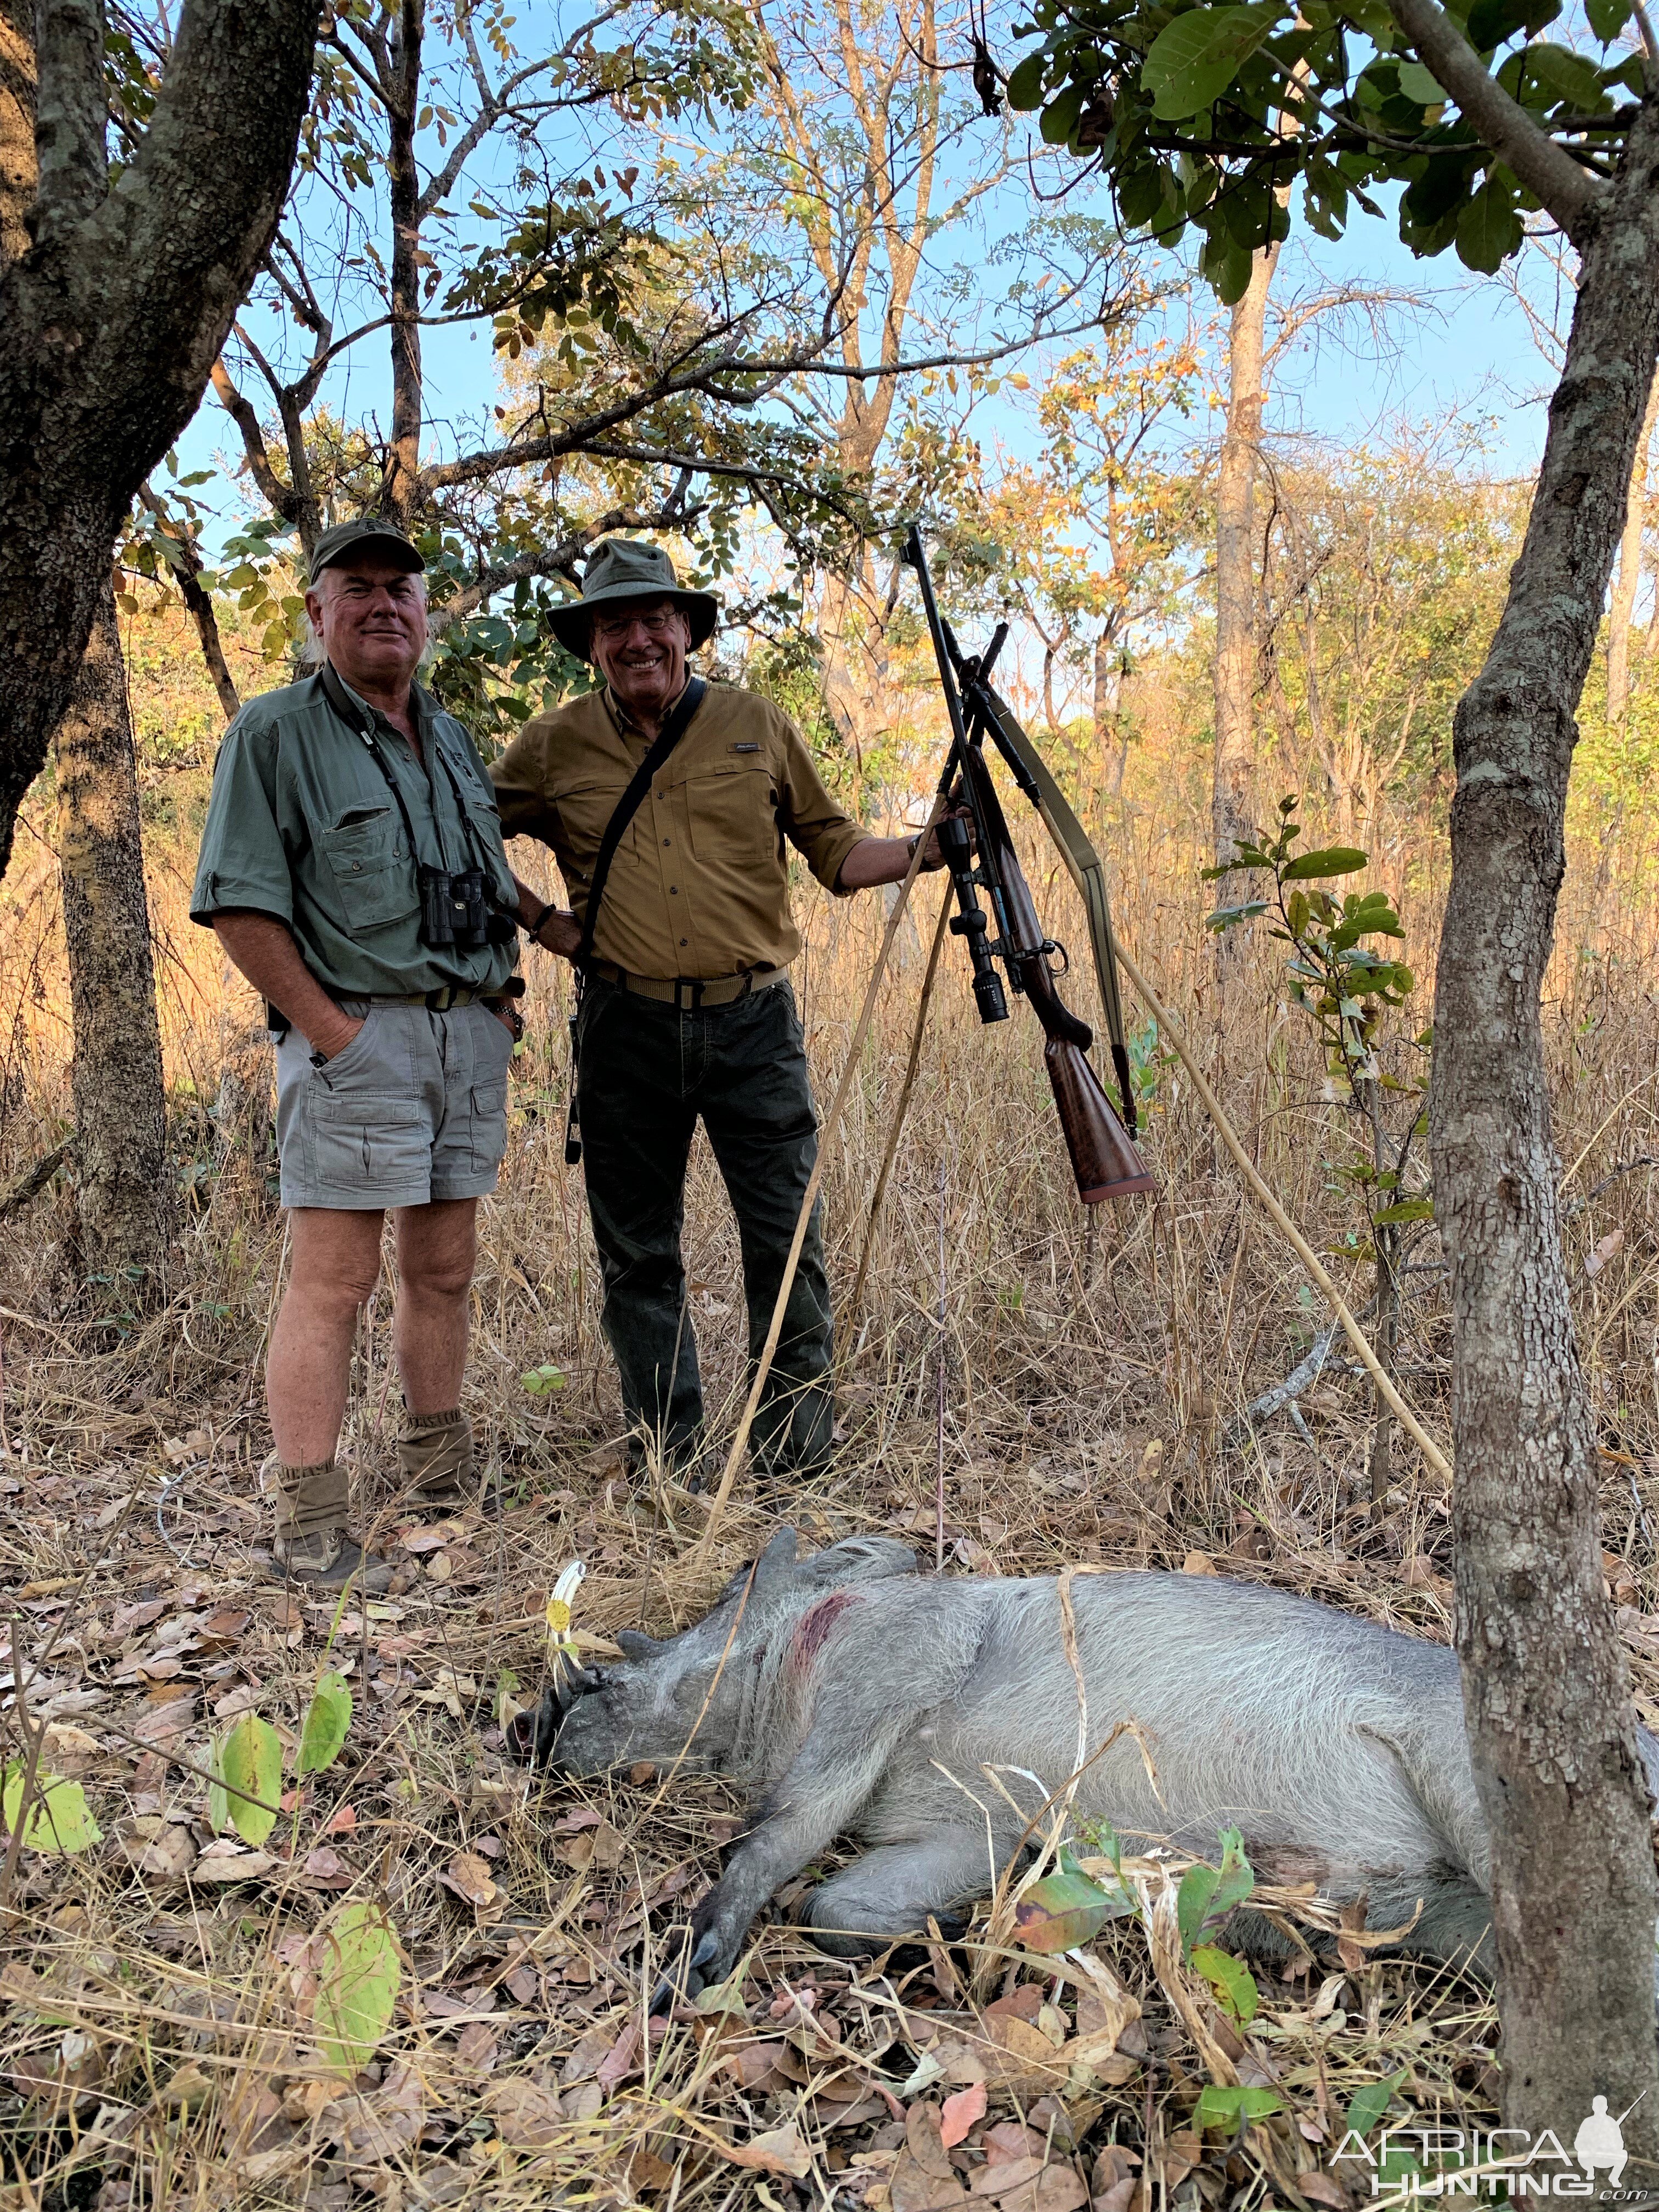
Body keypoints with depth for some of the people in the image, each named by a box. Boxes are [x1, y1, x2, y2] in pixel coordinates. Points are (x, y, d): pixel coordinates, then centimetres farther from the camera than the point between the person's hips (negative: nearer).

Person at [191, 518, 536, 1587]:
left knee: (444, 1269, 12)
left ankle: (443, 1477, 23)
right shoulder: (276, 733, -3)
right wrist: (331, 1029, -15)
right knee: (334, 1280, -7)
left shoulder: (454, 739, 18)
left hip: (471, 1032, 7)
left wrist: (505, 993, 11)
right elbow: (239, 904, -10)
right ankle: (311, 1527, -1)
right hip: (359, 1037, -6)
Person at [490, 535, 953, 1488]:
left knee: (787, 1241, 0)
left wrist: (924, 851, -4)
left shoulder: (759, 726, 7)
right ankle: (667, 1461, 21)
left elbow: (835, 848, 12)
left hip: (753, 1020, 0)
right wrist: (542, 919, 6)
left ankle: (799, 1448, 16)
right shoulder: (554, 747, 7)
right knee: (639, 1254, 7)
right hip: (625, 1030, 1)